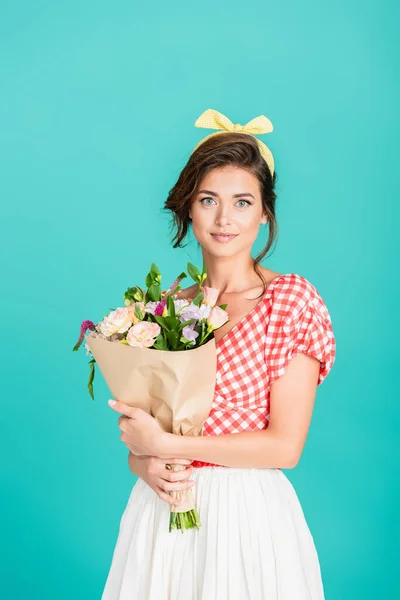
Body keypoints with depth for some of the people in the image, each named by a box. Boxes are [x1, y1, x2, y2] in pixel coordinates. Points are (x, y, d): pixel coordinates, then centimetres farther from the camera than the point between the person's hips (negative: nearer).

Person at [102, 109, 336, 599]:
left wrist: (165, 444, -14)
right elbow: (140, 417, 11)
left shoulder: (292, 299, -9)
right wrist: (142, 462, -10)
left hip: (249, 516, -3)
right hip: (162, 509, 4)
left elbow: (285, 446, -13)